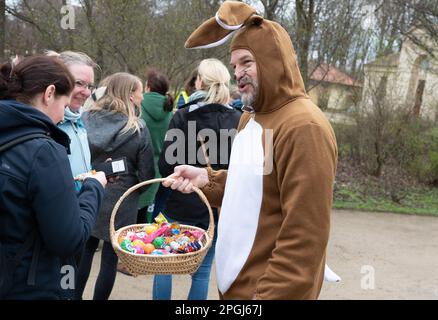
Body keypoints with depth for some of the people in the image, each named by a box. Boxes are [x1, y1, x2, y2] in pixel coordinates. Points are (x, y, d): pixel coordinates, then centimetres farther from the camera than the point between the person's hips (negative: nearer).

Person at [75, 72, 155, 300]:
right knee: (110, 255, 10)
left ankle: (75, 296, 29)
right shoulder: (138, 129, -12)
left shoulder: (86, 118, -4)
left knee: (85, 250, 18)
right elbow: (146, 175, -8)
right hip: (120, 203, -3)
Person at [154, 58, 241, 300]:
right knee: (202, 270, 13)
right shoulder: (238, 121, -5)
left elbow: (165, 164, -12)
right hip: (217, 208, 2)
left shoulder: (183, 116, -11)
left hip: (180, 205, -2)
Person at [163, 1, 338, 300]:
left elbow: (304, 237, -24)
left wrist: (273, 295, -21)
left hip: (266, 288, -9)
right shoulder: (251, 117, 9)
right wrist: (207, 178, 1)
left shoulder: (304, 128, -23)